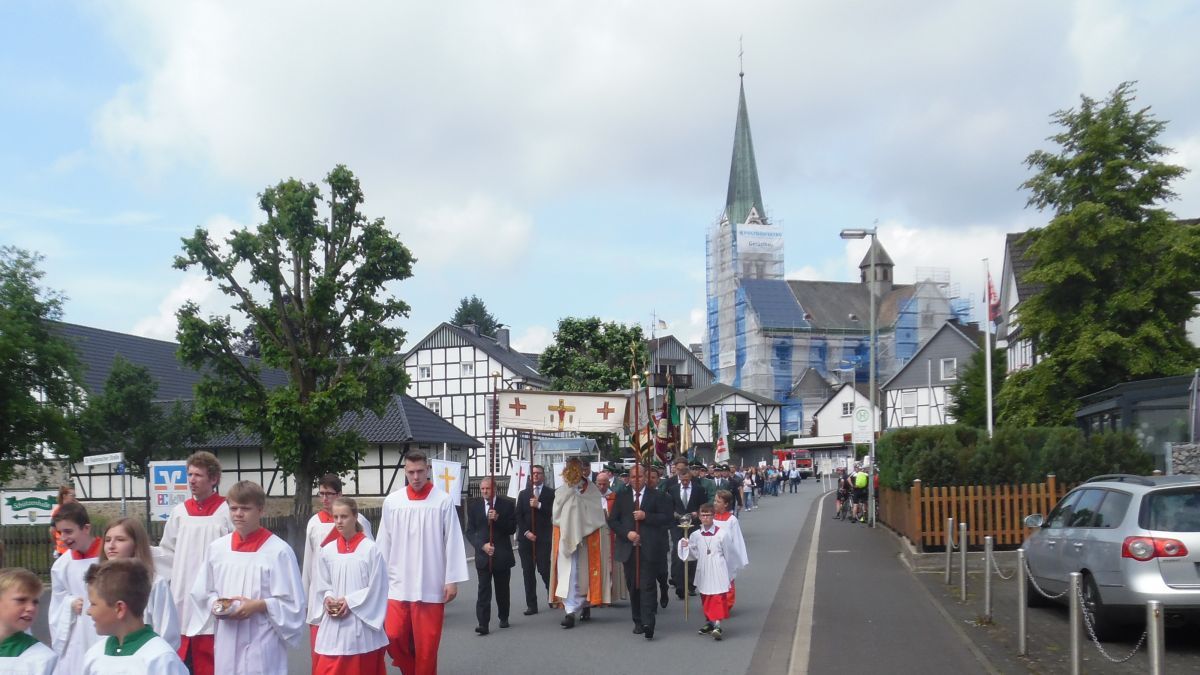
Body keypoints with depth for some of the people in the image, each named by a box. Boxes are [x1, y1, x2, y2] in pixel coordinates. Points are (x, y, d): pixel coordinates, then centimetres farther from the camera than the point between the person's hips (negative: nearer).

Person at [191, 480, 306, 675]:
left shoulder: (278, 550, -8)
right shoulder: (216, 548, 6)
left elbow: (293, 603, -7)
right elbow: (202, 593, 15)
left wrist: (259, 605, -17)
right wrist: (216, 605, -5)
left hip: (262, 645, -4)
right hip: (227, 644, 4)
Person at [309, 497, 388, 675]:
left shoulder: (370, 549, -7)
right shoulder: (326, 551, 5)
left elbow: (376, 587, -7)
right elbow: (321, 586, 11)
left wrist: (350, 602, -12)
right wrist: (328, 599, -9)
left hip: (362, 623, -3)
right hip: (333, 626, 3)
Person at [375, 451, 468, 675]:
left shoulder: (443, 501, -6)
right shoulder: (392, 502, 2)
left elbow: (453, 542, -4)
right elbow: (384, 544, 7)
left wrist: (452, 580, -6)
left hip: (431, 586, -2)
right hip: (398, 584, 2)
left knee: (427, 644, 2)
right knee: (393, 637, -1)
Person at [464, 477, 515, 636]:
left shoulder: (507, 505, 1)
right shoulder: (474, 506, 4)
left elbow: (512, 528, -3)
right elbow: (470, 532, 3)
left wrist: (498, 519, -18)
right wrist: (482, 545, -12)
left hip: (502, 555, 0)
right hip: (483, 554, 0)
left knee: (502, 589, 10)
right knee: (483, 590, -7)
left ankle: (503, 617, 28)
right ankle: (483, 623, -11)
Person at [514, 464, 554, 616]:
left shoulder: (551, 493, 4)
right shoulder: (523, 494, 13)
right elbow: (518, 516, 8)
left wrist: (539, 505, -16)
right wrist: (526, 532, -4)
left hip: (543, 538, -3)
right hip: (526, 538, 3)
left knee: (544, 569, -9)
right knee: (528, 572, 2)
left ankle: (552, 596, 15)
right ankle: (531, 605, 6)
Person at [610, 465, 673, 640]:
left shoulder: (657, 496, 5)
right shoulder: (621, 497, 12)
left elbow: (666, 518, -2)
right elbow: (614, 521, 8)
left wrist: (646, 516, -13)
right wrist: (627, 533, -8)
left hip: (649, 548, -3)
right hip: (629, 548, 3)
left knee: (647, 586, -10)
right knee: (633, 586, 7)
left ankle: (648, 624, -15)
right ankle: (638, 622, 17)